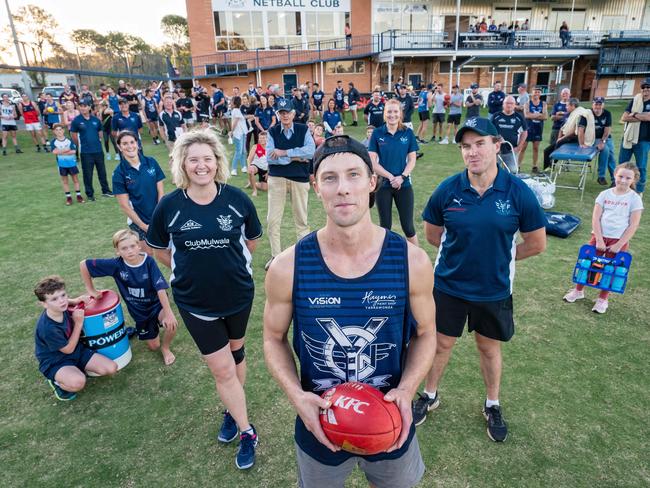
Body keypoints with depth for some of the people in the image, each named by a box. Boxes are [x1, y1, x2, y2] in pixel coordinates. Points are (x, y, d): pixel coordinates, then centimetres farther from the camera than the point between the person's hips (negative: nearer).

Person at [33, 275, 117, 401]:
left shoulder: (60, 308, -13)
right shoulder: (47, 328, -31)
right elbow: (68, 349, -18)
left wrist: (76, 301, -5)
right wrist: (79, 322, -20)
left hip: (77, 350, 7)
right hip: (55, 362, -7)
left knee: (112, 368, -9)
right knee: (78, 382, -39)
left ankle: (77, 370, 12)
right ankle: (57, 382, -5)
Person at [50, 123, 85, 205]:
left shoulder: (69, 140, -5)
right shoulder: (53, 142, -3)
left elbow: (73, 151, -15)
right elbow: (54, 152, -17)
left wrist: (60, 152, -14)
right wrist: (67, 150, -17)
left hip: (72, 163, -1)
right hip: (62, 164, 1)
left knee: (75, 179, 6)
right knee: (64, 180, 9)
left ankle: (78, 196, 15)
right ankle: (68, 197, 17)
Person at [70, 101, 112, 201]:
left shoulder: (96, 120, 3)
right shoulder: (76, 120, -5)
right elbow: (73, 134, 4)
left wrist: (98, 141, 11)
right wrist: (80, 145, 8)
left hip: (98, 150, 3)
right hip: (85, 152, -3)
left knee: (102, 171, 11)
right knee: (87, 174, 4)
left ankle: (106, 190, 24)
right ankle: (89, 194, 15)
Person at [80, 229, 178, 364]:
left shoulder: (149, 261, -24)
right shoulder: (116, 264, -21)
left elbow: (160, 288, -29)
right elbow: (83, 264, -13)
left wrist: (168, 313, -37)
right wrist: (91, 290, -4)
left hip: (156, 303, -2)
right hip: (139, 310, 2)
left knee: (171, 323, -33)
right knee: (153, 346, 11)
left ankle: (166, 348, 0)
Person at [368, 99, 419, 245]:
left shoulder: (408, 133, 0)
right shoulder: (377, 133, -3)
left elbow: (412, 160, 1)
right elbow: (372, 162, -6)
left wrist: (402, 177, -15)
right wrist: (390, 177, -15)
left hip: (404, 185, 0)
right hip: (383, 185, 0)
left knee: (408, 226, 4)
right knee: (385, 226, 10)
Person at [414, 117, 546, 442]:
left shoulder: (518, 192, -15)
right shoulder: (447, 190, -13)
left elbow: (537, 244, -4)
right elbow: (432, 234, 2)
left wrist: (498, 256, 1)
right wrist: (461, 253, 2)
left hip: (494, 290, 0)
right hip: (448, 285, 0)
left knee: (489, 347, 20)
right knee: (442, 343, 17)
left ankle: (492, 405, 44)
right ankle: (430, 395, 42)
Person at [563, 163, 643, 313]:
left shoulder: (634, 198, -5)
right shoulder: (605, 194, 0)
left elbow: (633, 225, -8)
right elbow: (596, 218, -4)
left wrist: (618, 245, -12)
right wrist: (599, 240, -12)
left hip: (619, 240, -2)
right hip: (599, 237, 2)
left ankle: (603, 299, 24)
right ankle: (578, 291, 27)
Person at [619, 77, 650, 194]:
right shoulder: (635, 100, 7)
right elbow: (624, 118, -4)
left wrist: (634, 115, -8)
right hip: (628, 137, 3)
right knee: (622, 163, 12)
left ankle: (639, 190, 12)